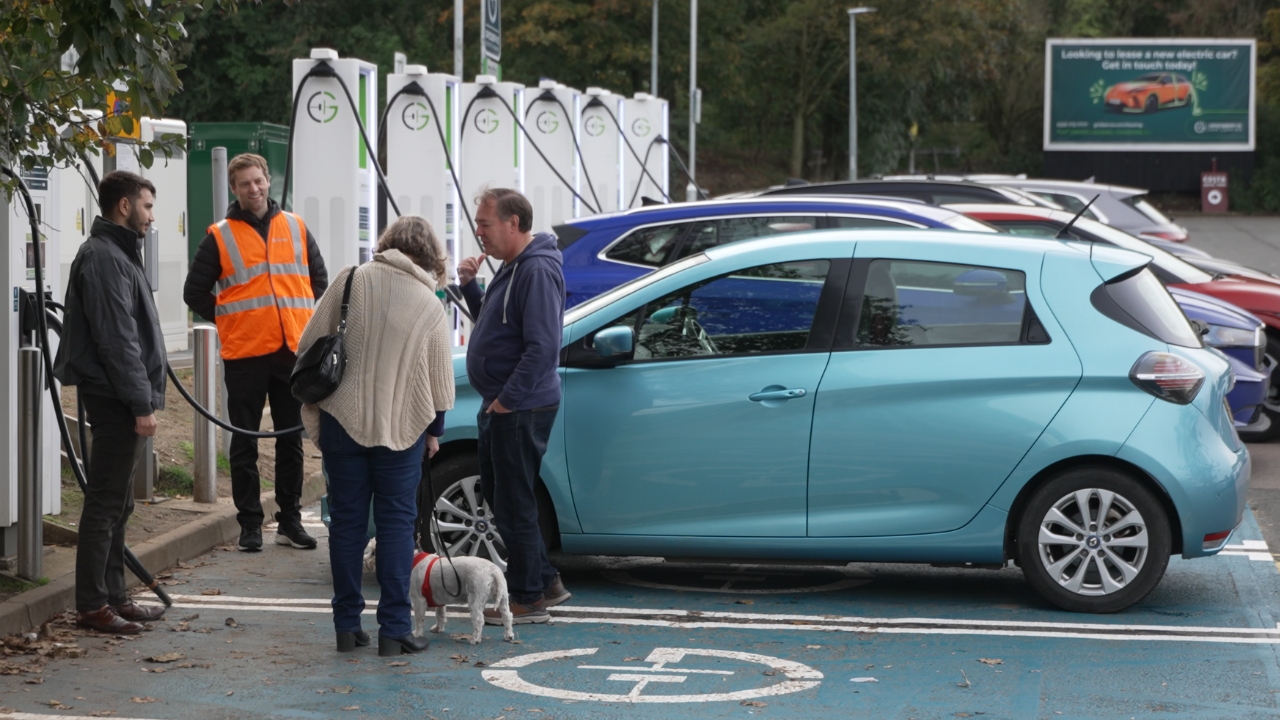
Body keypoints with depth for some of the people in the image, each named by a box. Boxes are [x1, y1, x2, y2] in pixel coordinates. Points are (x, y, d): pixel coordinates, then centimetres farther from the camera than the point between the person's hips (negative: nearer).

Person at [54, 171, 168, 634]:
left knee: (116, 504, 14)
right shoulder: (104, 258, -15)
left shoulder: (117, 254, 19)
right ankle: (92, 605, -3)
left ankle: (113, 597, 20)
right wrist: (141, 404, -20)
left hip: (123, 402, 11)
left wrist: (145, 397, 18)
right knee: (105, 504, -7)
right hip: (116, 400, -11)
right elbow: (116, 340, -20)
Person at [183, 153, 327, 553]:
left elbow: (319, 278, 19)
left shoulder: (295, 228, 10)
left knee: (291, 440, 9)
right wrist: (227, 321, 1)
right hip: (245, 355, -3)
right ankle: (250, 523, 8)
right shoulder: (220, 236, 1)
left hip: (294, 351, 3)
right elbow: (195, 291, 5)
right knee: (245, 443, 2)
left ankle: (290, 520, 17)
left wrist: (306, 320, 11)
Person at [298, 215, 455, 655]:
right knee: (396, 523, 5)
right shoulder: (430, 306, -2)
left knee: (346, 520, 8)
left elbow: (310, 342, 0)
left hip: (343, 420, 1)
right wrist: (435, 430, 17)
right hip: (402, 425, -1)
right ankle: (394, 629, 1)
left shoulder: (352, 280, -1)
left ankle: (347, 625, 11)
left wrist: (313, 404, 12)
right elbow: (440, 379, 2)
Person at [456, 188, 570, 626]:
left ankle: (529, 598, 6)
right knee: (496, 494, 17)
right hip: (501, 406, 11)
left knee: (513, 503, -4)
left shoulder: (537, 271, -19)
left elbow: (542, 346, -25)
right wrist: (469, 285, 9)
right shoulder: (512, 267, 13)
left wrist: (507, 400, -22)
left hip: (521, 409, -11)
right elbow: (491, 323, 24)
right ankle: (546, 581, 25)